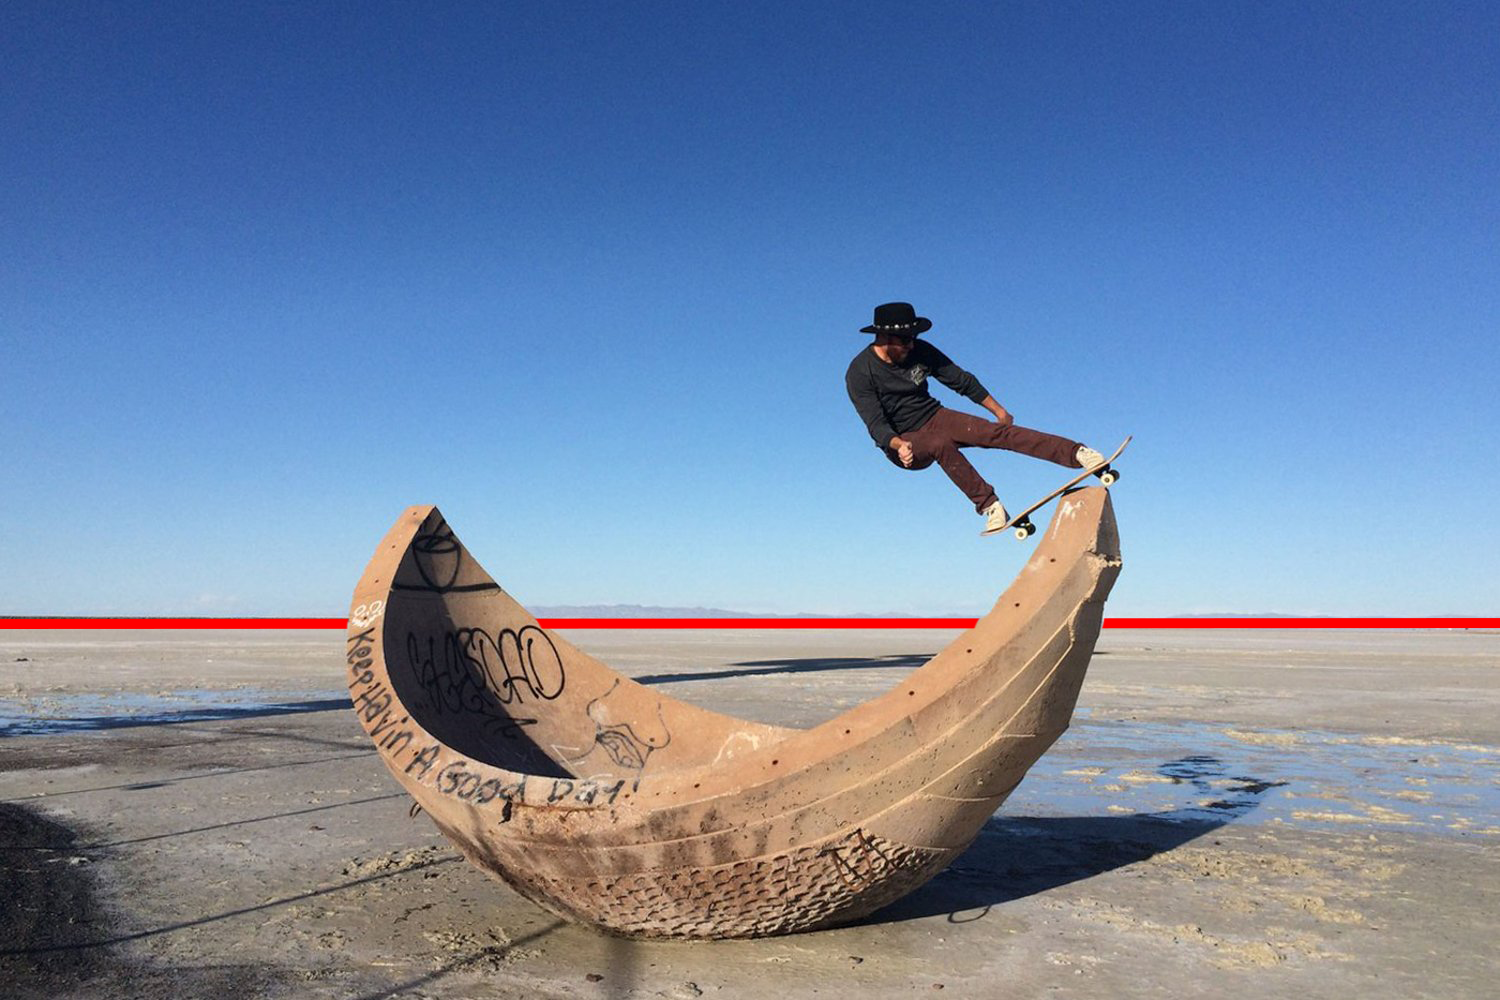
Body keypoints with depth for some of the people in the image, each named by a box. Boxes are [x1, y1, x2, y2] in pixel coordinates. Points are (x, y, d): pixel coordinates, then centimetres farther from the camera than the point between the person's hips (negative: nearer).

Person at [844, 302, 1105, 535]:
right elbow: (875, 423, -24)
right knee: (940, 445, -37)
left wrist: (999, 411, 10)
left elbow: (961, 380, 3)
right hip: (902, 441, -4)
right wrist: (899, 445, -43)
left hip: (935, 418, 4)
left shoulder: (919, 350, -6)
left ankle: (1078, 453, -25)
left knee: (996, 432, -18)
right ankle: (989, 506, -33)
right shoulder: (859, 373, -18)